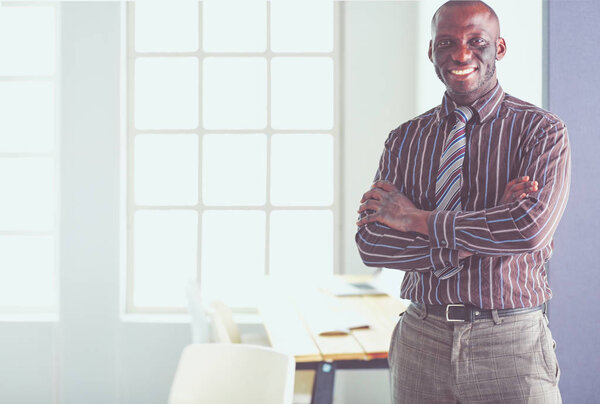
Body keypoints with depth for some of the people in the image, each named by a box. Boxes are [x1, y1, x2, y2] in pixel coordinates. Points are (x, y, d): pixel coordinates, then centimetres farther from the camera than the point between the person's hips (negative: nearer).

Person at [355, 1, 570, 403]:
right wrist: (484, 230, -15)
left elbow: (530, 229, -20)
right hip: (420, 339, 3)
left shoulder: (542, 131, -4)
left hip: (510, 344, -2)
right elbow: (370, 242, -5)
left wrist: (417, 218, -11)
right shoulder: (404, 139, 6)